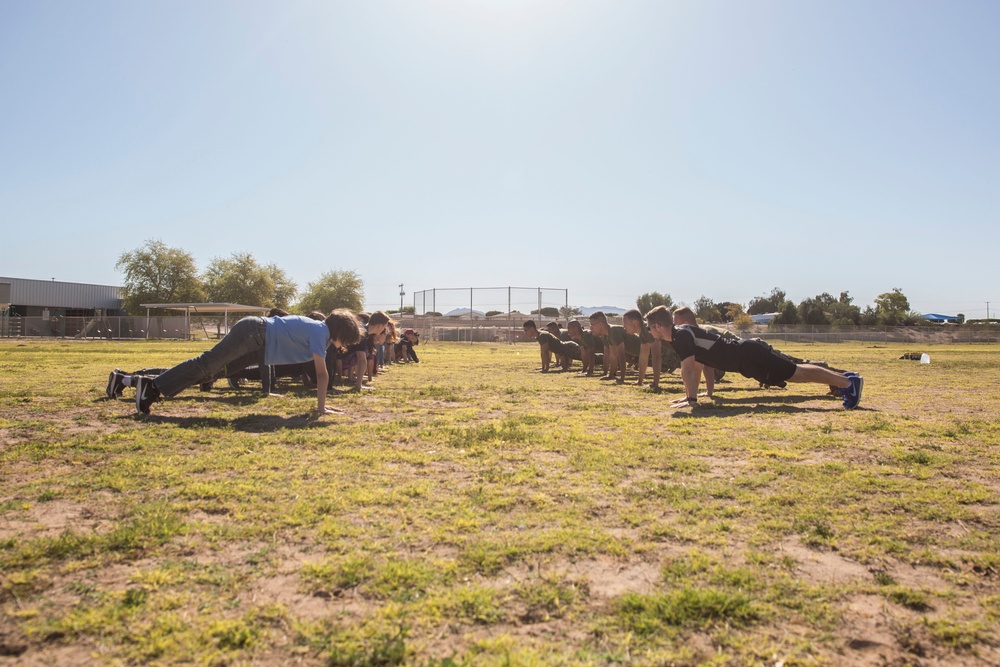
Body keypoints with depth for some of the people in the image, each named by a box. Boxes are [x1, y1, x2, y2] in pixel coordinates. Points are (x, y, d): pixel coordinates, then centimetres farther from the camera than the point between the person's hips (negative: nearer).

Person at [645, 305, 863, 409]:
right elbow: (697, 366, 22)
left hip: (747, 357, -9)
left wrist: (692, 398, -19)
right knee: (795, 372, 17)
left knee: (797, 373, -6)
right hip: (746, 354, 9)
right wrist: (689, 394, 22)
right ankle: (844, 379, 26)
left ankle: (848, 382, -1)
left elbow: (688, 369, -25)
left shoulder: (681, 335, -17)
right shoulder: (683, 333, 12)